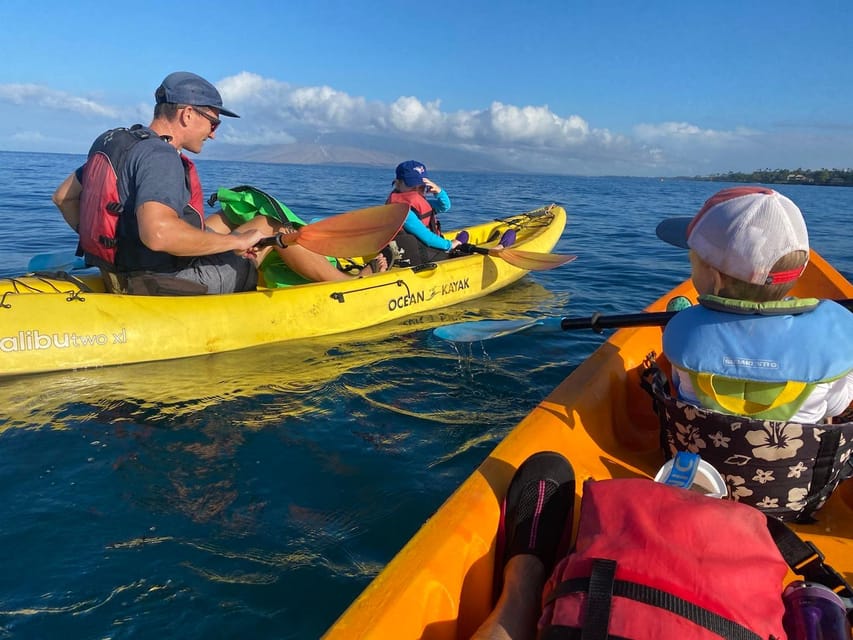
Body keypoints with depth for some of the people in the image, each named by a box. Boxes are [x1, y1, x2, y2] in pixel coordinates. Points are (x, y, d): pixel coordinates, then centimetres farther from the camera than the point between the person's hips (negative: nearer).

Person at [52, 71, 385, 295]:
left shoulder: (115, 142, 9)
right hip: (171, 284, -10)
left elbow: (64, 196, 17)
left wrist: (99, 241, 23)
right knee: (271, 224, 4)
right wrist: (236, 240, -28)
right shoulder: (160, 157, -22)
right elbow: (158, 233, -38)